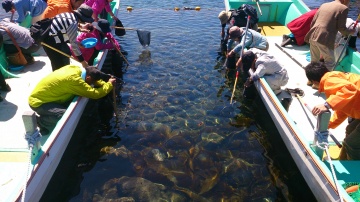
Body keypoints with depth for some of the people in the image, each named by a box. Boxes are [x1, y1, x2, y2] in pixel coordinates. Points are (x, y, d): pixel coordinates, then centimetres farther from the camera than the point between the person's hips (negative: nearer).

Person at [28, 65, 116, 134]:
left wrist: (104, 83, -3)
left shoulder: (76, 69, -7)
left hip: (42, 95, 9)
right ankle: (42, 121, 0)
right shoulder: (74, 79, -32)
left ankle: (46, 116, 12)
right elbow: (94, 93, -27)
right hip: (38, 102, -9)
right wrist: (109, 85, -14)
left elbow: (94, 78, 11)